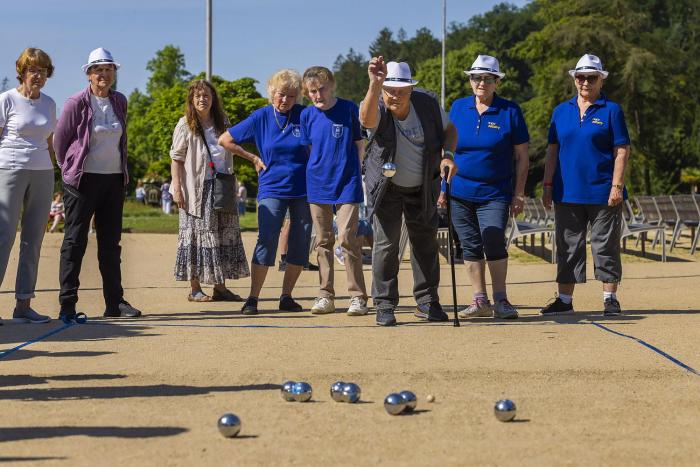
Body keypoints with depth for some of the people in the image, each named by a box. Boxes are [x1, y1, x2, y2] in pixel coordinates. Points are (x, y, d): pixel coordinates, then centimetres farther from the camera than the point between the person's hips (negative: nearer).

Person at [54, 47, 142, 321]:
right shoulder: (76, 103, -7)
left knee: (111, 241, 9)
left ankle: (114, 302, 14)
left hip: (114, 179, 5)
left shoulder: (120, 102, 9)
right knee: (75, 240, -3)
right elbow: (60, 140, 1)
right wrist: (70, 170, 4)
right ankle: (67, 304, -1)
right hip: (83, 180, -5)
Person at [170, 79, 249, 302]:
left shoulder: (222, 123, 11)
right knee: (197, 234, -3)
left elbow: (232, 149, 19)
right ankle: (195, 289, 2)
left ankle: (220, 287, 12)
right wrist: (177, 187, -12)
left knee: (224, 233, 5)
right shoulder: (185, 124, -2)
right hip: (196, 188, -5)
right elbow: (176, 158, -5)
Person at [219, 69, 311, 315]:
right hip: (272, 190, -1)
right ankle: (253, 298, -10)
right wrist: (254, 159, 6)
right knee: (266, 241, -13)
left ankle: (286, 297, 15)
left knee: (300, 245, 3)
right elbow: (225, 140, 8)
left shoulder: (304, 116, -1)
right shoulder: (261, 117, 1)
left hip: (303, 190, 1)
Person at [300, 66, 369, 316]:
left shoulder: (349, 109, -4)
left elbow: (359, 144, 3)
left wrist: (351, 171, 2)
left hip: (347, 185, -4)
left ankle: (358, 296, -5)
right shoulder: (307, 115, 4)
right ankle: (325, 296, 15)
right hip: (318, 185, 4)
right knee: (323, 241, 7)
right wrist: (320, 167, 7)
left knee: (347, 238, -12)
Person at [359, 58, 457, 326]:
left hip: (423, 188, 3)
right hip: (387, 187, -3)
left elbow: (449, 129, 3)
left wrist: (448, 155, -17)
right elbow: (367, 119, -52)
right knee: (386, 244, -9)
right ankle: (384, 305, 2)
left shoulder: (428, 105, -15)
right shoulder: (377, 108, -25)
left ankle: (427, 302, 24)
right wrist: (375, 84, -70)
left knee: (426, 243, 10)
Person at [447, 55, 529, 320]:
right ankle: (480, 301, 14)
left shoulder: (510, 111, -2)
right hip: (460, 192, 3)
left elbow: (522, 156, 1)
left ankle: (500, 301, -3)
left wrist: (519, 194, -3)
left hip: (495, 194, -3)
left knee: (494, 244, -13)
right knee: (470, 247, 6)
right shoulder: (458, 107, 7)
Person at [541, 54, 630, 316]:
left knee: (606, 247, 1)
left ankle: (610, 298, 8)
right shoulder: (561, 111, 12)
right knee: (568, 246, 7)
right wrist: (548, 185, 7)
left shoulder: (611, 111, 0)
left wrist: (617, 186, -12)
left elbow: (622, 151, -4)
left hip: (603, 193, -4)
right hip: (568, 193, 4)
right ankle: (564, 300, 13)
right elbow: (553, 150, 13)